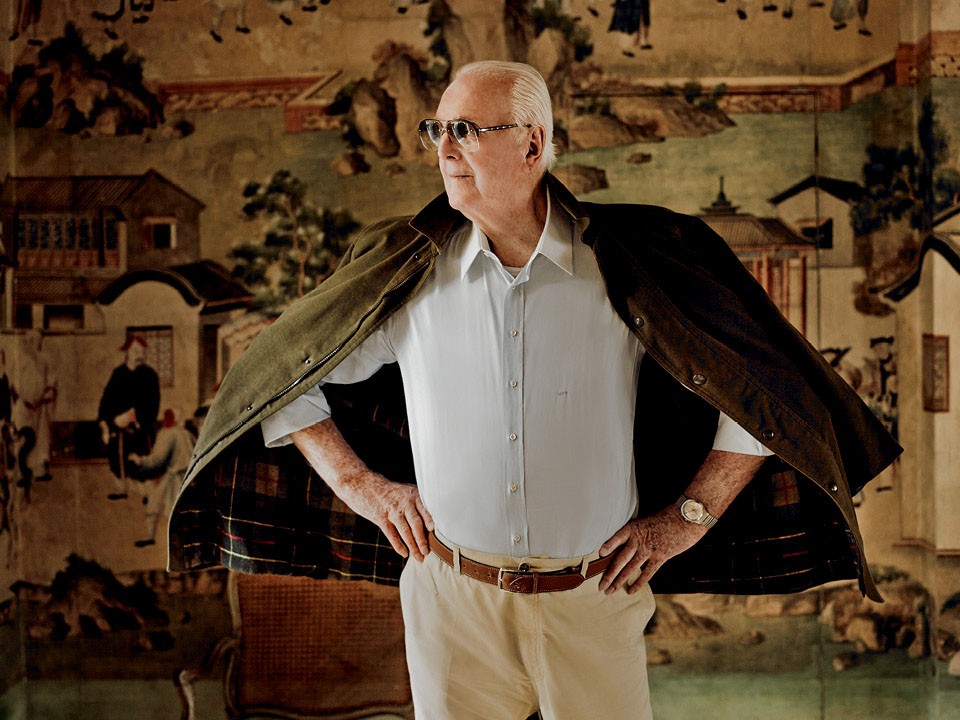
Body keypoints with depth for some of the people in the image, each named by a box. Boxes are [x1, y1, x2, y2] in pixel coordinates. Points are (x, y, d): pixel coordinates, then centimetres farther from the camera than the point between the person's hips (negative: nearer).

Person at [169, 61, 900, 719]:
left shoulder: (628, 268, -7)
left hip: (593, 602, -1)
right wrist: (359, 484, 4)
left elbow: (765, 391, 0)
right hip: (452, 597, 1)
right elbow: (283, 379, 11)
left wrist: (688, 517, -2)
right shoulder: (408, 275, -2)